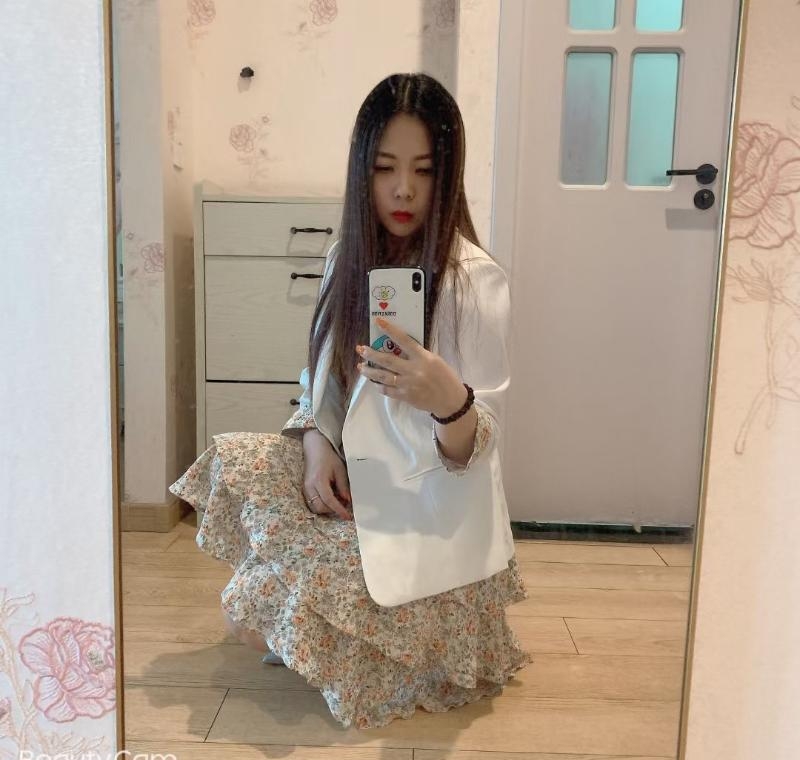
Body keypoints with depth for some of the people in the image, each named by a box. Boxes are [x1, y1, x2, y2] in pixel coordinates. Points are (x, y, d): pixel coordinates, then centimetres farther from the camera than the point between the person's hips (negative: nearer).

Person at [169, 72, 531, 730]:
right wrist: (317, 447, -12)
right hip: (351, 477, 7)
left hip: (427, 509, -7)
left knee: (269, 601, -18)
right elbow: (321, 380, 8)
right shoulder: (352, 256, 0)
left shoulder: (476, 281, -20)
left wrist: (447, 399, -44)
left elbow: (475, 448, -21)